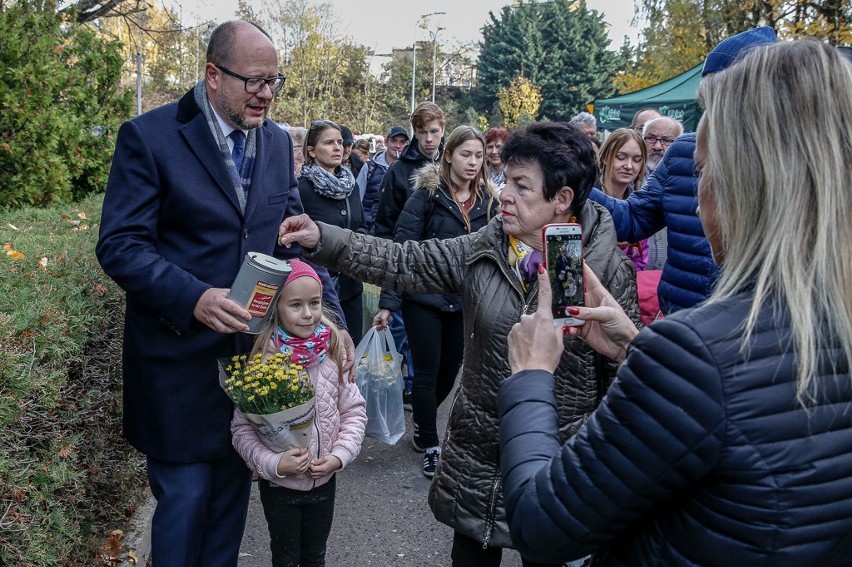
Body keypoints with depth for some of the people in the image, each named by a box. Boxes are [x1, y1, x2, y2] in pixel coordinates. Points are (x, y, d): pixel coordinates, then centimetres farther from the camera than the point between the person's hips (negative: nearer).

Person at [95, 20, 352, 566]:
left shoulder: (278, 141, 5)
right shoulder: (149, 136, -11)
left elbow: (295, 237, 8)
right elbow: (119, 245, -13)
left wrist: (332, 316, -4)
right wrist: (194, 298, -28)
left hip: (254, 351, 5)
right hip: (181, 360, -5)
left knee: (233, 491, 19)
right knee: (185, 496, 7)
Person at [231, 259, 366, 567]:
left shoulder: (333, 351, -10)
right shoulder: (262, 358, -19)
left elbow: (354, 410, -3)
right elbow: (242, 427, -14)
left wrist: (339, 455, -14)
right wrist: (274, 464, -25)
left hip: (324, 480, 2)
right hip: (279, 484, -2)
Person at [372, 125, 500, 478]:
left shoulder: (488, 200, 3)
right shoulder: (428, 193, -10)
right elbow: (402, 247, -14)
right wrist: (388, 302, -19)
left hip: (464, 301, 5)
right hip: (424, 296, -5)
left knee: (450, 370, 15)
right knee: (428, 370, 1)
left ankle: (422, 423, 42)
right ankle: (430, 446, 19)